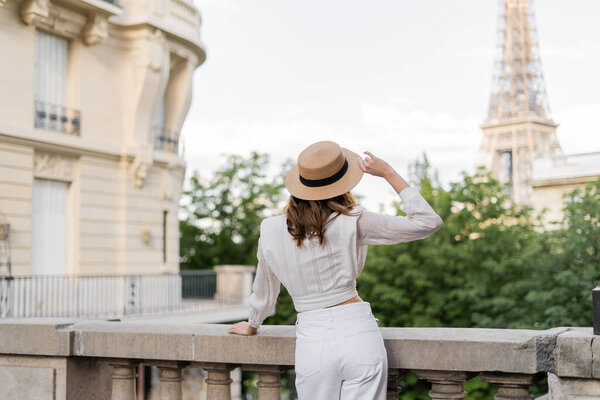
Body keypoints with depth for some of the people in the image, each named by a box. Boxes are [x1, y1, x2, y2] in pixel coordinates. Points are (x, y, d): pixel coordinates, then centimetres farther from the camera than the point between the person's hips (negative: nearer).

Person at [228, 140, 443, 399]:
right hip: (358, 332, -2)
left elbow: (264, 293, 17)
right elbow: (428, 222, -4)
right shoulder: (352, 224, -8)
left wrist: (252, 326, 37)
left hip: (311, 341, 2)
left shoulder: (271, 230, 1)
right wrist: (388, 173, 0)